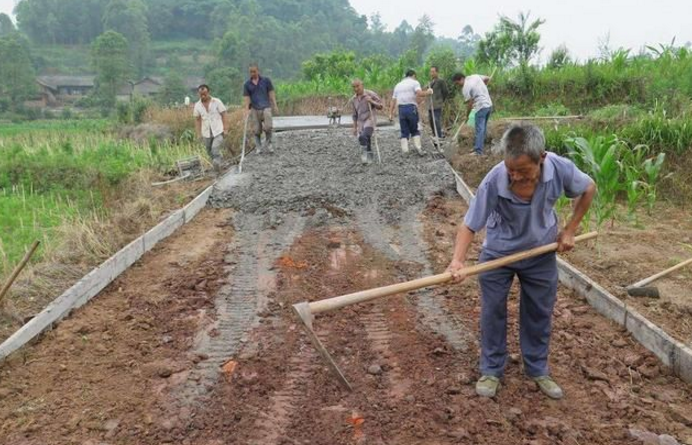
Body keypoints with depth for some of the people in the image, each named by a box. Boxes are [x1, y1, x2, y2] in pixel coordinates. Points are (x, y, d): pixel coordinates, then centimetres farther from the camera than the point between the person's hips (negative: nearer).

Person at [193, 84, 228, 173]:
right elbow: (197, 120, 7)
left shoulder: (217, 102, -7)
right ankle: (217, 166, 27)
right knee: (210, 152, 11)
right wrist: (199, 133, 3)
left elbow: (223, 116, -3)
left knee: (215, 150, -19)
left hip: (218, 131, -4)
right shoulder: (197, 105, 1)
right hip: (206, 133, 4)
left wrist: (226, 129, -7)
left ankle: (217, 164, -12)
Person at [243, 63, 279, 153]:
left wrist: (275, 105, -1)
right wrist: (246, 110, -7)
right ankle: (258, 147, 15)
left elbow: (271, 93, 6)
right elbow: (246, 97, 5)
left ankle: (268, 143, 7)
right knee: (257, 130, 2)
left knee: (268, 127, -14)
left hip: (266, 107, -1)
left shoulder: (266, 80, 5)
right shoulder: (247, 84, 7)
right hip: (254, 109, 1)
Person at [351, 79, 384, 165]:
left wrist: (372, 101, -20)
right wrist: (355, 127, 17)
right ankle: (369, 158, 22)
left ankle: (365, 153, -10)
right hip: (360, 122, 5)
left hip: (370, 120, -5)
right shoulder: (353, 99, 9)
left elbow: (381, 106, -4)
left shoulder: (371, 94, -6)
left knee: (363, 137, -27)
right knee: (366, 141, 8)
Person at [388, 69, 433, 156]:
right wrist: (428, 92, 3)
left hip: (401, 109, 4)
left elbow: (393, 100, 14)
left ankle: (405, 151, 2)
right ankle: (418, 147, 0)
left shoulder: (398, 85, 20)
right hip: (411, 108, -3)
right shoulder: (414, 82, 5)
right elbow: (420, 93, -14)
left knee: (404, 132, 8)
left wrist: (391, 113, 12)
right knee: (414, 130, 9)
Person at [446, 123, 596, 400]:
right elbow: (470, 225, -26)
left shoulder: (560, 169, -28)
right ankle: (491, 370, 26)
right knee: (492, 312, 7)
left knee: (539, 314, 14)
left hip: (541, 253, 2)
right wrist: (458, 260, -42)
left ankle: (538, 370, 34)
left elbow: (588, 189, -5)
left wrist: (569, 230, -3)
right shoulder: (494, 181, -34)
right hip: (498, 253, -2)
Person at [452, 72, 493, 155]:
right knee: (483, 127, 16)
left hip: (481, 107, -9)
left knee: (479, 129, -9)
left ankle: (478, 151, -11)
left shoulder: (465, 88, -13)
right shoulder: (475, 76, 8)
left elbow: (469, 104, -10)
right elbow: (487, 79, 19)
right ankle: (479, 145, 25)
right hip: (489, 104, 9)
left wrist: (467, 116, 2)